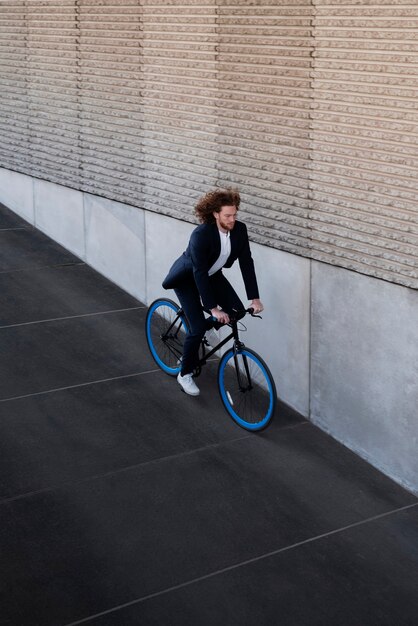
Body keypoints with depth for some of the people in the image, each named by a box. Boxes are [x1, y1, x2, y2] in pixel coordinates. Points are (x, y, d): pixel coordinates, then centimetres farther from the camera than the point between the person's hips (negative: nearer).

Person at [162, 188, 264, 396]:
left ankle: (204, 327, 20)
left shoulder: (239, 229, -19)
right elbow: (199, 273, -35)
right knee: (197, 328, -12)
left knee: (238, 311, -8)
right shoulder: (201, 235, -35)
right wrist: (213, 308, -36)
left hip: (212, 274, 6)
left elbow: (246, 262, -16)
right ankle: (185, 375, 9)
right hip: (187, 278, -6)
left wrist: (254, 298, -21)